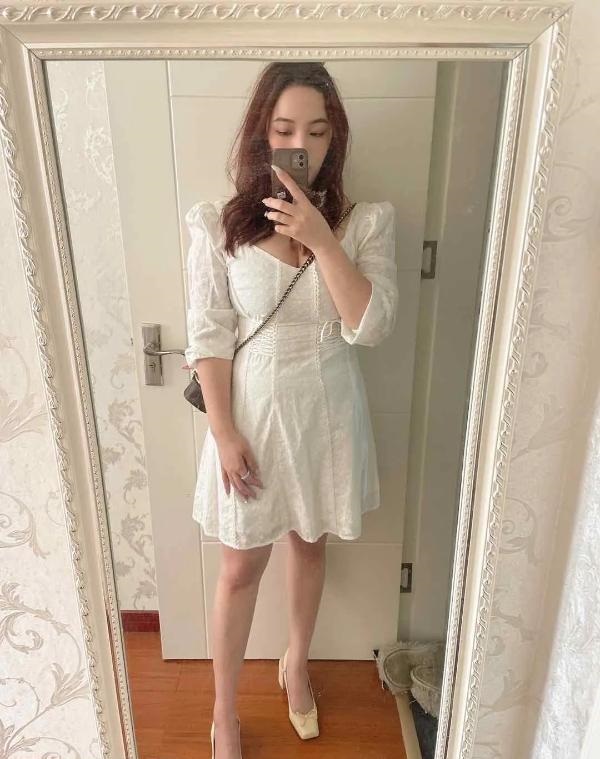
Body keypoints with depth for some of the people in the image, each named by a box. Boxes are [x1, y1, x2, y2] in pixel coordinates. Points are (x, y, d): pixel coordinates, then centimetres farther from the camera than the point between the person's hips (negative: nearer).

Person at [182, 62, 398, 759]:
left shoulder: (364, 222, -4)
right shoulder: (218, 224, -8)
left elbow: (370, 327, -15)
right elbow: (208, 337, -8)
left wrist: (321, 238, -22)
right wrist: (223, 432, -12)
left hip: (327, 412, 2)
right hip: (253, 411, -1)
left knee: (310, 543, 22)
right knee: (241, 567, 12)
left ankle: (296, 666, 52)